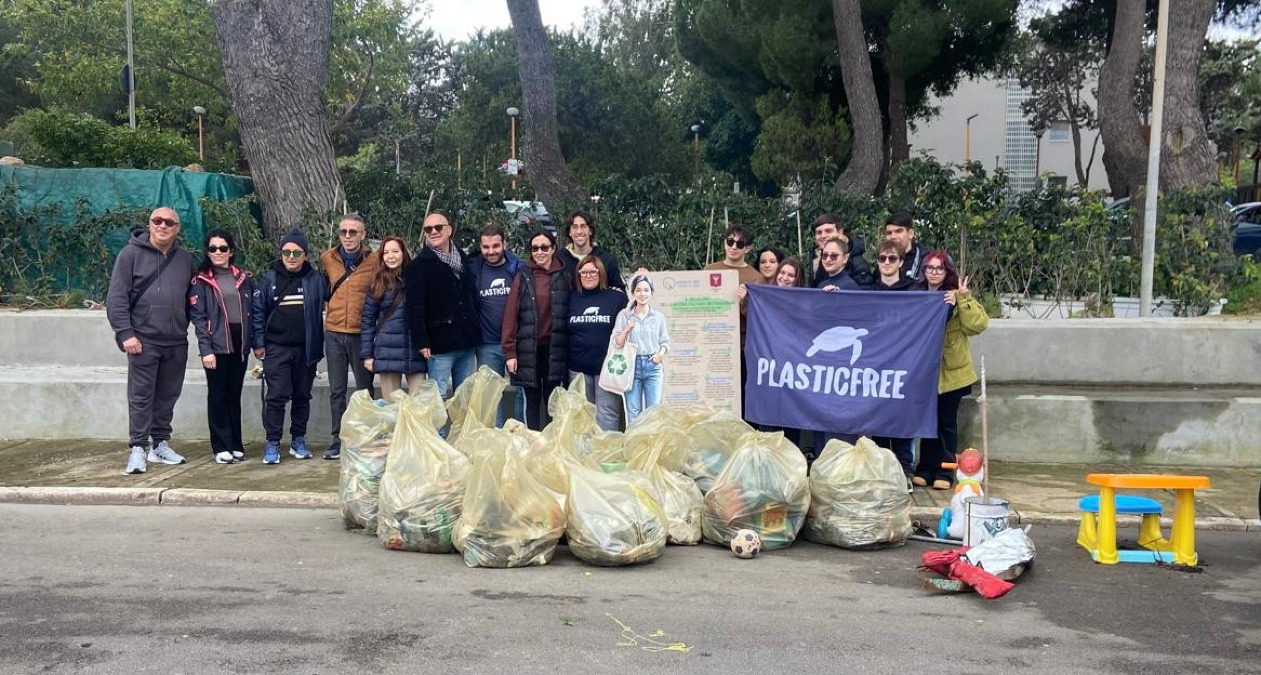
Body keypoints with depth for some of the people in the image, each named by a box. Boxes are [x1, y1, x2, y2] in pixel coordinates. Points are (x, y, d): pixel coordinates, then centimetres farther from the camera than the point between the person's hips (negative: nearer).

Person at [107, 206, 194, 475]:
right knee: (141, 397, -1)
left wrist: (183, 327, 8)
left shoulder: (185, 259, 10)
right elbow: (116, 298, -6)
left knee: (168, 396, 11)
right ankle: (137, 448, 5)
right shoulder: (132, 254, -2)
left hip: (176, 342, 4)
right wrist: (125, 333, -13)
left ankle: (161, 443, 22)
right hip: (143, 340, -4)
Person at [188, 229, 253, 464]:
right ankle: (221, 447, 6)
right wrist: (206, 349, -14)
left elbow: (252, 312, 11)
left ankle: (236, 445, 15)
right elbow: (198, 317, -5)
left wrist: (256, 343, 5)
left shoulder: (244, 278, 11)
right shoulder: (201, 281, 1)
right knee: (218, 395, 2)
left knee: (234, 395, 9)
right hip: (216, 345, -3)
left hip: (239, 344, 3)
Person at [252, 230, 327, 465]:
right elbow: (258, 312, 5)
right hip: (276, 348, -1)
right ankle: (272, 443, 2)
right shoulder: (269, 279, 3)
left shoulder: (316, 279, 2)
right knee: (276, 397, -5)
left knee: (302, 396, 11)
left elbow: (324, 311, 5)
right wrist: (258, 344, 0)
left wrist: (320, 344, 0)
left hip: (306, 349, 1)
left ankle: (298, 440, 22)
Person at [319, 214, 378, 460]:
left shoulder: (374, 260, -4)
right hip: (334, 332, 3)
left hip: (361, 332, -3)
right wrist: (335, 307, 12)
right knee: (336, 391, 8)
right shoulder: (328, 259, 6)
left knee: (364, 389, 5)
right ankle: (338, 440, 16)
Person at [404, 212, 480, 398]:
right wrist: (421, 341, -18)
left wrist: (475, 333, 14)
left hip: (467, 343, 5)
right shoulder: (419, 265, -5)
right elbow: (414, 308, -11)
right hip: (440, 345, -5)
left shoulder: (463, 259, 14)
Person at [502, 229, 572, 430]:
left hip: (555, 349, 0)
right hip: (529, 350, 0)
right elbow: (511, 315, -2)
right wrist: (510, 351, -7)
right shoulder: (523, 277, 1)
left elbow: (570, 313, 2)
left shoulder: (564, 277, 4)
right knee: (532, 400, 7)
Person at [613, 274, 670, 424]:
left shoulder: (659, 316, 8)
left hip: (653, 366, 1)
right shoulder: (624, 315, 5)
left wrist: (661, 353, -10)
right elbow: (617, 342, 1)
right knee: (633, 412, 1)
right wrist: (627, 330, -17)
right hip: (632, 365, -1)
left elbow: (665, 341, 9)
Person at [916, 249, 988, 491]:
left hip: (951, 371, -3)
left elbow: (979, 324, -17)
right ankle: (926, 469, 18)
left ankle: (944, 472, 12)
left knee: (947, 422, 5)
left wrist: (964, 299, -24)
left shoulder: (956, 296, -5)